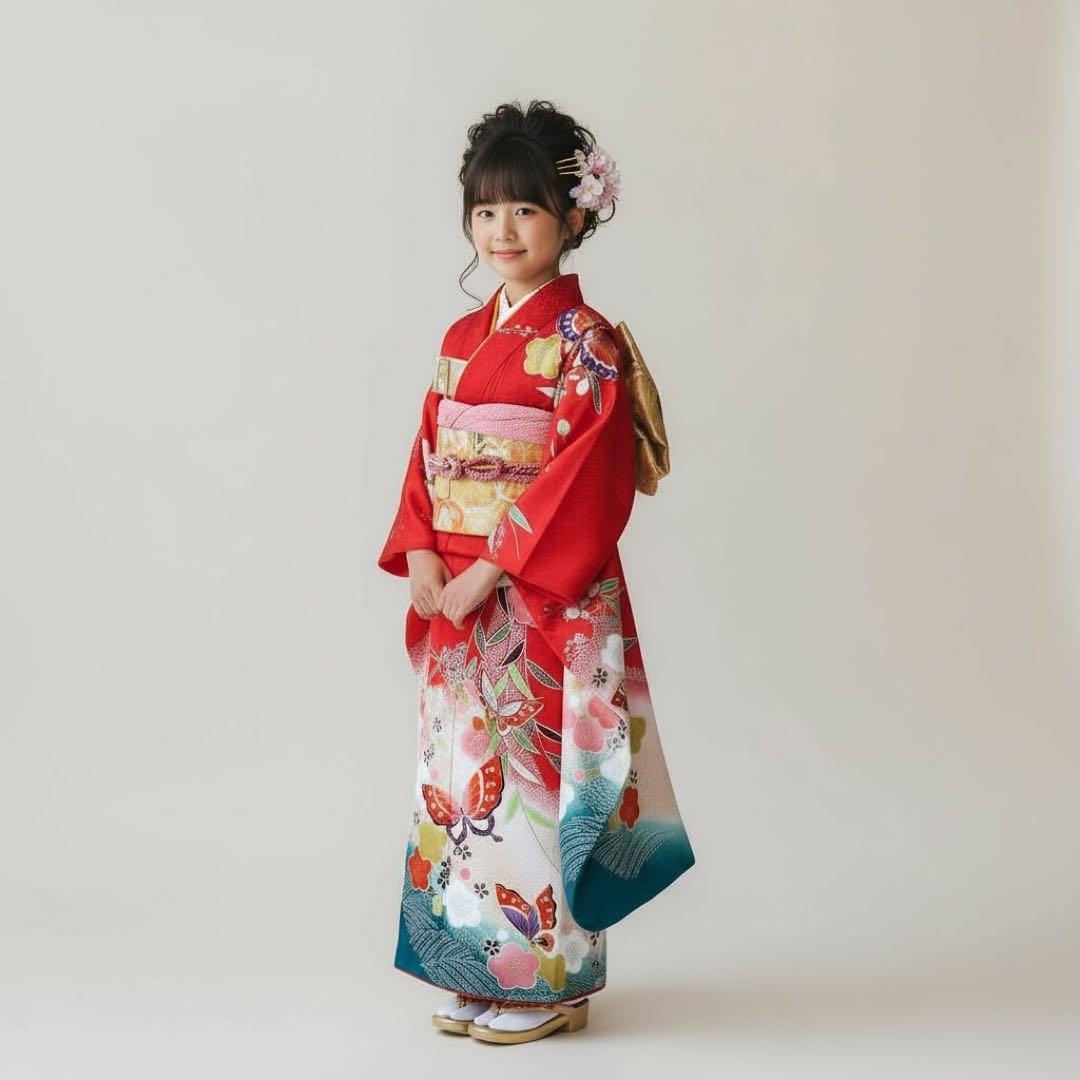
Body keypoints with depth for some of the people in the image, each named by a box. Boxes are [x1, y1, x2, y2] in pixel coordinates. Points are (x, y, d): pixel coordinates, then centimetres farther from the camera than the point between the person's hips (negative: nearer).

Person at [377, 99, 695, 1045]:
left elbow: (587, 479, -17)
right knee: (462, 770, 11)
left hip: (548, 603, -7)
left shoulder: (584, 343, -9)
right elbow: (427, 459, 13)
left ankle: (548, 979, 14)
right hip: (457, 599, 7)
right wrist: (419, 557, -3)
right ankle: (479, 970, 24)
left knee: (534, 772, -1)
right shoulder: (463, 339, 12)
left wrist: (492, 571, -19)